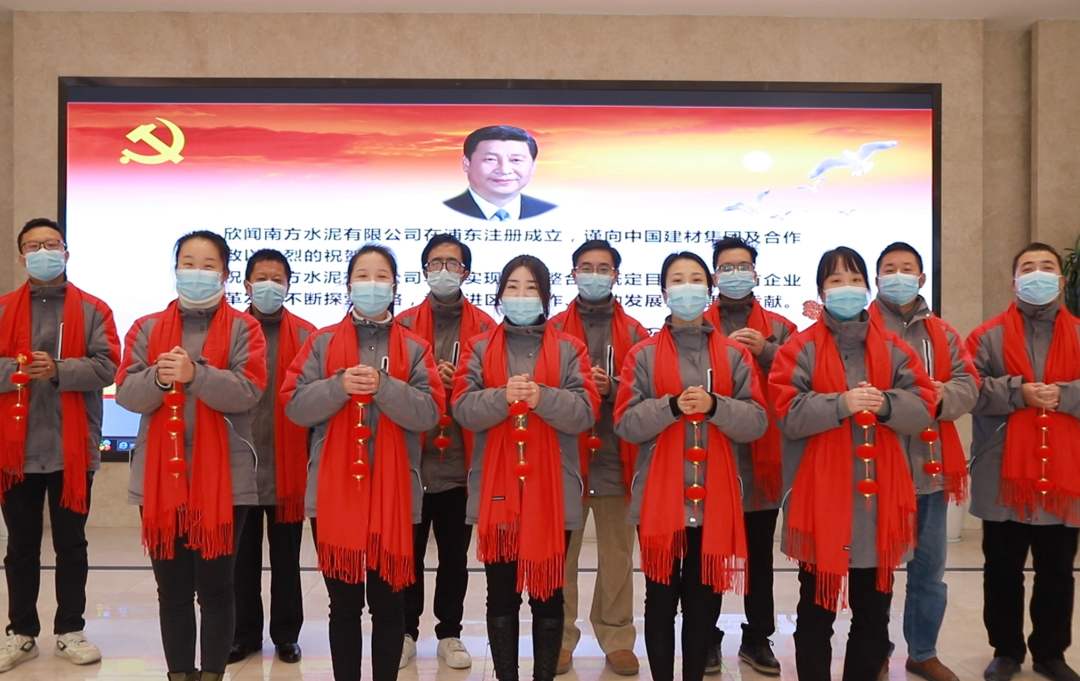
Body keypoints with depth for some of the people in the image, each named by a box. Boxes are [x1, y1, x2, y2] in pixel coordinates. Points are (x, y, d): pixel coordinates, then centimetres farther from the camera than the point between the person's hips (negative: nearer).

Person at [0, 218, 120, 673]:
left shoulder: (92, 310, 3)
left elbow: (107, 366, -8)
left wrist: (58, 371, -20)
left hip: (71, 448, -1)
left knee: (71, 545, 9)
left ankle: (70, 631, 21)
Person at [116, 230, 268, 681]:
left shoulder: (243, 329, 1)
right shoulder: (148, 328, 10)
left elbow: (248, 391, -13)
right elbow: (126, 393, 0)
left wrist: (194, 374, -25)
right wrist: (158, 378, -19)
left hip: (222, 478, -3)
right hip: (160, 477, 3)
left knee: (215, 587, 6)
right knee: (172, 588, 11)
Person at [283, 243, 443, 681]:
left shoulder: (414, 348, 4)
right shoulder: (322, 342, 6)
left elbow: (430, 414, -6)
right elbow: (295, 406, -2)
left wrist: (384, 387, -19)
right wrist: (339, 386, -17)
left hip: (392, 493, 0)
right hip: (334, 490, 1)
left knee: (388, 602, 8)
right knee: (344, 603, 10)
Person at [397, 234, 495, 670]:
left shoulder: (485, 328, 3)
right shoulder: (403, 325, 4)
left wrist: (460, 384, -16)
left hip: (461, 463, 0)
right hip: (411, 461, 0)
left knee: (455, 556, 10)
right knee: (408, 553, 8)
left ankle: (449, 634, 25)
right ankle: (405, 632, 24)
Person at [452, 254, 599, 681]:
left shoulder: (569, 349, 6)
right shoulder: (479, 348, 9)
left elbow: (585, 412, -6)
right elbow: (463, 409, -4)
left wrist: (542, 397, -22)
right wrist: (503, 397, -22)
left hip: (551, 491, -1)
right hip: (496, 491, 1)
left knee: (548, 593, 7)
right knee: (501, 594, 9)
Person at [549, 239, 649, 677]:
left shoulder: (634, 332, 8)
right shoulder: (555, 329, 6)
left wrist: (611, 386, -15)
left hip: (616, 457, 1)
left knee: (617, 554, 8)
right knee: (561, 553, 4)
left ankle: (617, 639, 21)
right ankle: (560, 639, 17)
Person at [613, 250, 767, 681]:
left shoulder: (733, 354, 7)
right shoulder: (644, 355, 3)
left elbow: (758, 421, -1)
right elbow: (625, 423, -5)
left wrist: (714, 405, -17)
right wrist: (672, 406, -18)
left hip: (714, 498, 1)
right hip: (660, 497, -1)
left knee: (705, 599, 8)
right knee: (661, 599, 6)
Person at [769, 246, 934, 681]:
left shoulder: (893, 348, 8)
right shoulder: (801, 349, -1)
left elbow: (922, 410, 1)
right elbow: (789, 414, -11)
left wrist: (885, 404, -18)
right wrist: (841, 404, -23)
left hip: (877, 499, 3)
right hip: (820, 501, -3)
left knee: (874, 616, 14)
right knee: (815, 615, 8)